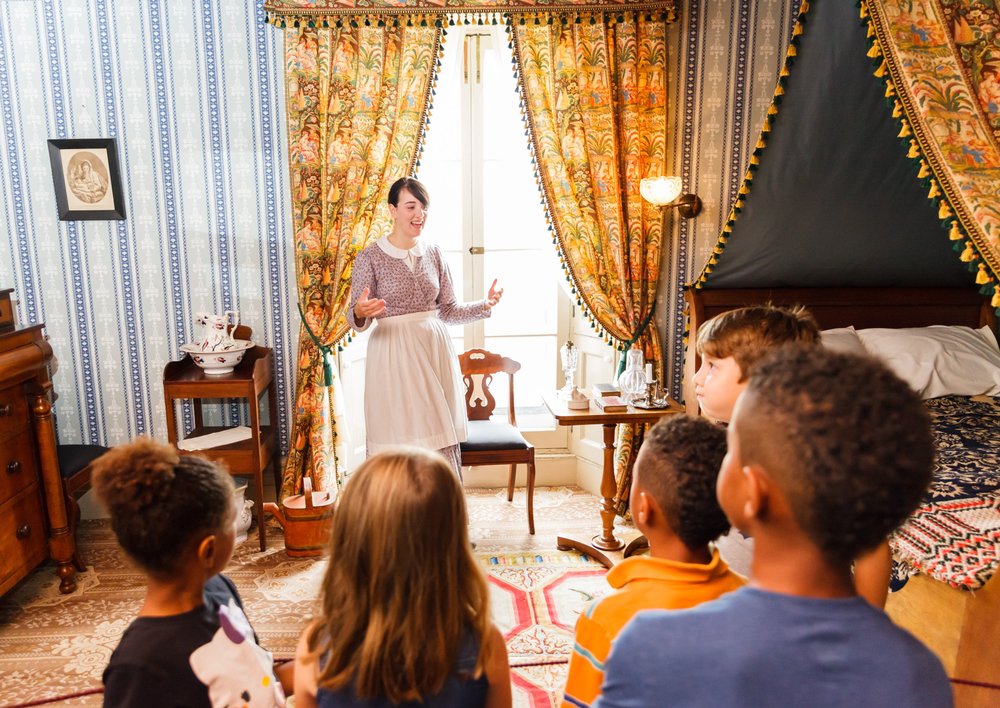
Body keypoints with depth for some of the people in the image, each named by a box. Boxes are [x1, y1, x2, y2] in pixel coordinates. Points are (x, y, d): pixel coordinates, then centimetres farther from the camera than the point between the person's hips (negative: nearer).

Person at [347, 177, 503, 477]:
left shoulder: (433, 253, 8)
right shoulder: (369, 258, -4)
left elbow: (448, 310, 11)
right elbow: (356, 319, -6)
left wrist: (484, 305, -3)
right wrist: (360, 313, -29)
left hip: (435, 351, 4)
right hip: (394, 355, -4)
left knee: (441, 440, 5)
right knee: (400, 443, -1)